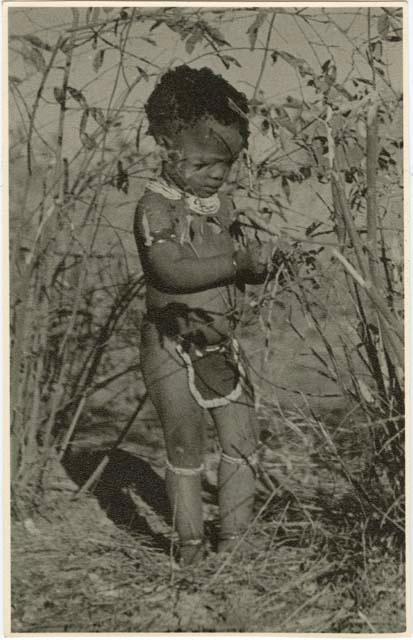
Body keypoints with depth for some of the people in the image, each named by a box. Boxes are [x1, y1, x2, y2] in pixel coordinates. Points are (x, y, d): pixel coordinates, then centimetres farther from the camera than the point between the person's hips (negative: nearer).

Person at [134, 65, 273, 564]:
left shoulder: (222, 205, 8)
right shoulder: (155, 206, -14)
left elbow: (246, 269, 11)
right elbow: (170, 270, -29)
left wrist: (254, 263, -13)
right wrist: (235, 263, -25)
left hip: (222, 342, 7)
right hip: (172, 346, -7)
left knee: (242, 443, 10)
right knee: (186, 452, 5)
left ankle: (234, 536, 26)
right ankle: (189, 545, 21)